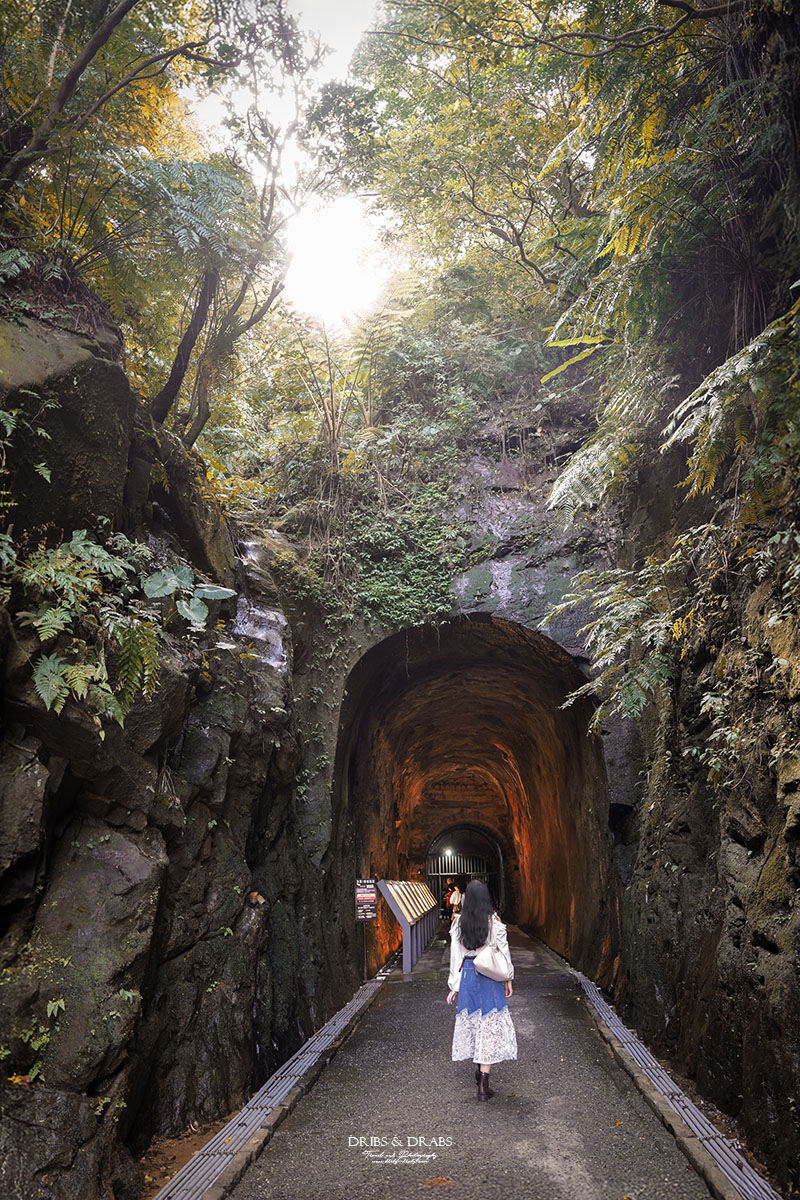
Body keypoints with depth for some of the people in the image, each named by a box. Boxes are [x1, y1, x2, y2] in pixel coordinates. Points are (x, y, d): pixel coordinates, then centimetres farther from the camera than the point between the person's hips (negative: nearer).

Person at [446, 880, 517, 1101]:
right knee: (490, 1024, 4)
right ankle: (483, 1084, 3)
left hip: (467, 975, 3)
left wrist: (454, 986, 6)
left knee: (472, 1021, 19)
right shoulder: (494, 920, -11)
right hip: (490, 976, -3)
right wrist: (508, 979, 6)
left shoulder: (458, 922, -4)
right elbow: (503, 951, -6)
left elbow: (456, 955, -1)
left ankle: (480, 1070, 36)